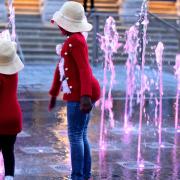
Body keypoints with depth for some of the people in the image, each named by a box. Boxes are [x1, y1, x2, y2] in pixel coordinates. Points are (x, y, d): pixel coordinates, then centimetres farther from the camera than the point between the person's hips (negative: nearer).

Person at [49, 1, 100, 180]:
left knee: (75, 135, -7)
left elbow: (85, 69, -25)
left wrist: (85, 96, -34)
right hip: (78, 94, 10)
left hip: (80, 94, -10)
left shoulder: (75, 40, -14)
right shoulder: (71, 41, 18)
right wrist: (54, 94, 29)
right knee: (81, 136, 12)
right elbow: (61, 67, 24)